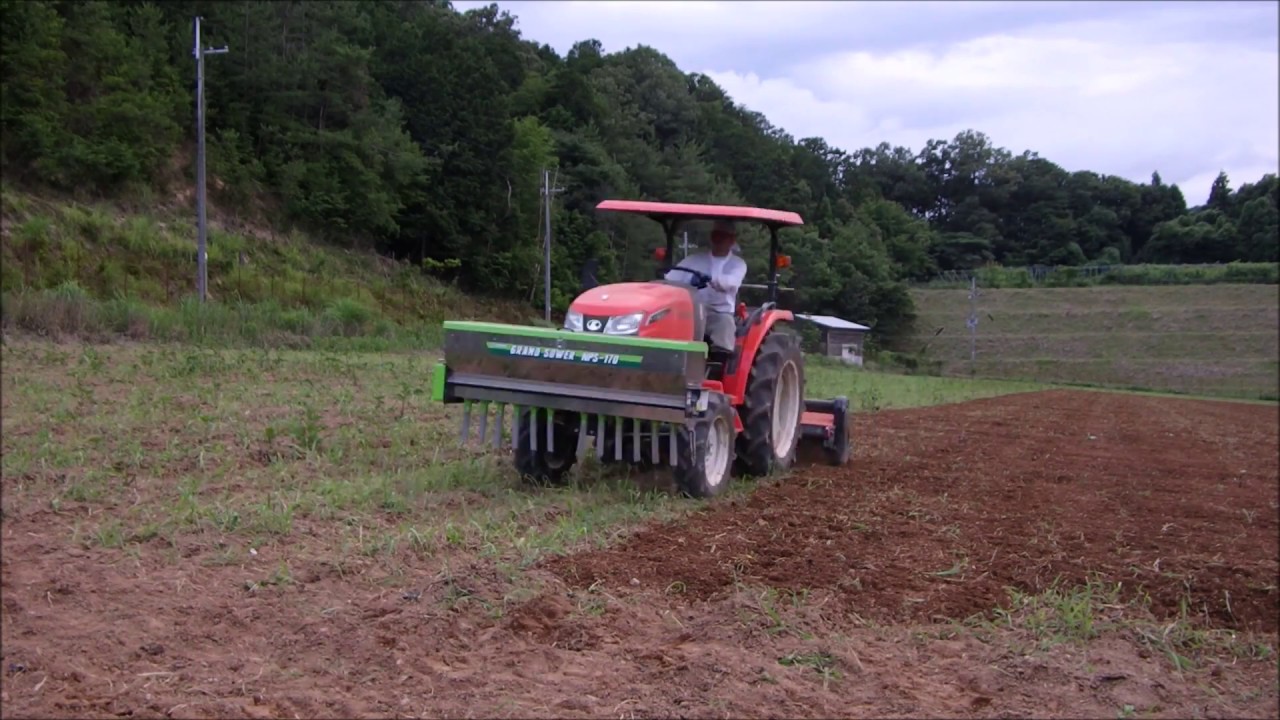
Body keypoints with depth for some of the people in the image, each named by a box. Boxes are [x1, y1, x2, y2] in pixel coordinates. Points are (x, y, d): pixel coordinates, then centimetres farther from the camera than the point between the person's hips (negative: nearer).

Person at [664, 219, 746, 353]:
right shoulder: (693, 259, 16)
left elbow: (731, 281, -17)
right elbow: (669, 279, 4)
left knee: (724, 324, -35)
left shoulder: (738, 264, 8)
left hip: (720, 314, -2)